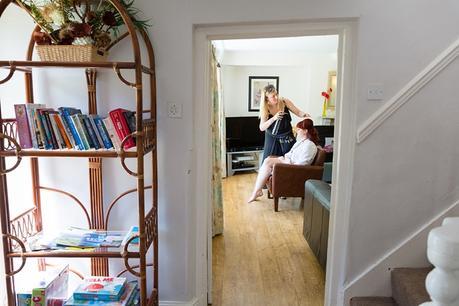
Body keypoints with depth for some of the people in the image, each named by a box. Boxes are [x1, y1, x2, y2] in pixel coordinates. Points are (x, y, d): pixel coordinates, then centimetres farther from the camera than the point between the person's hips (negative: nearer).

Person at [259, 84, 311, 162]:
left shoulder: (285, 102, -9)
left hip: (287, 138, 1)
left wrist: (304, 114, -26)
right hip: (272, 139, 0)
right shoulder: (264, 109, -9)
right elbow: (261, 128, -16)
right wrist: (273, 118, -29)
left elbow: (298, 112, -3)